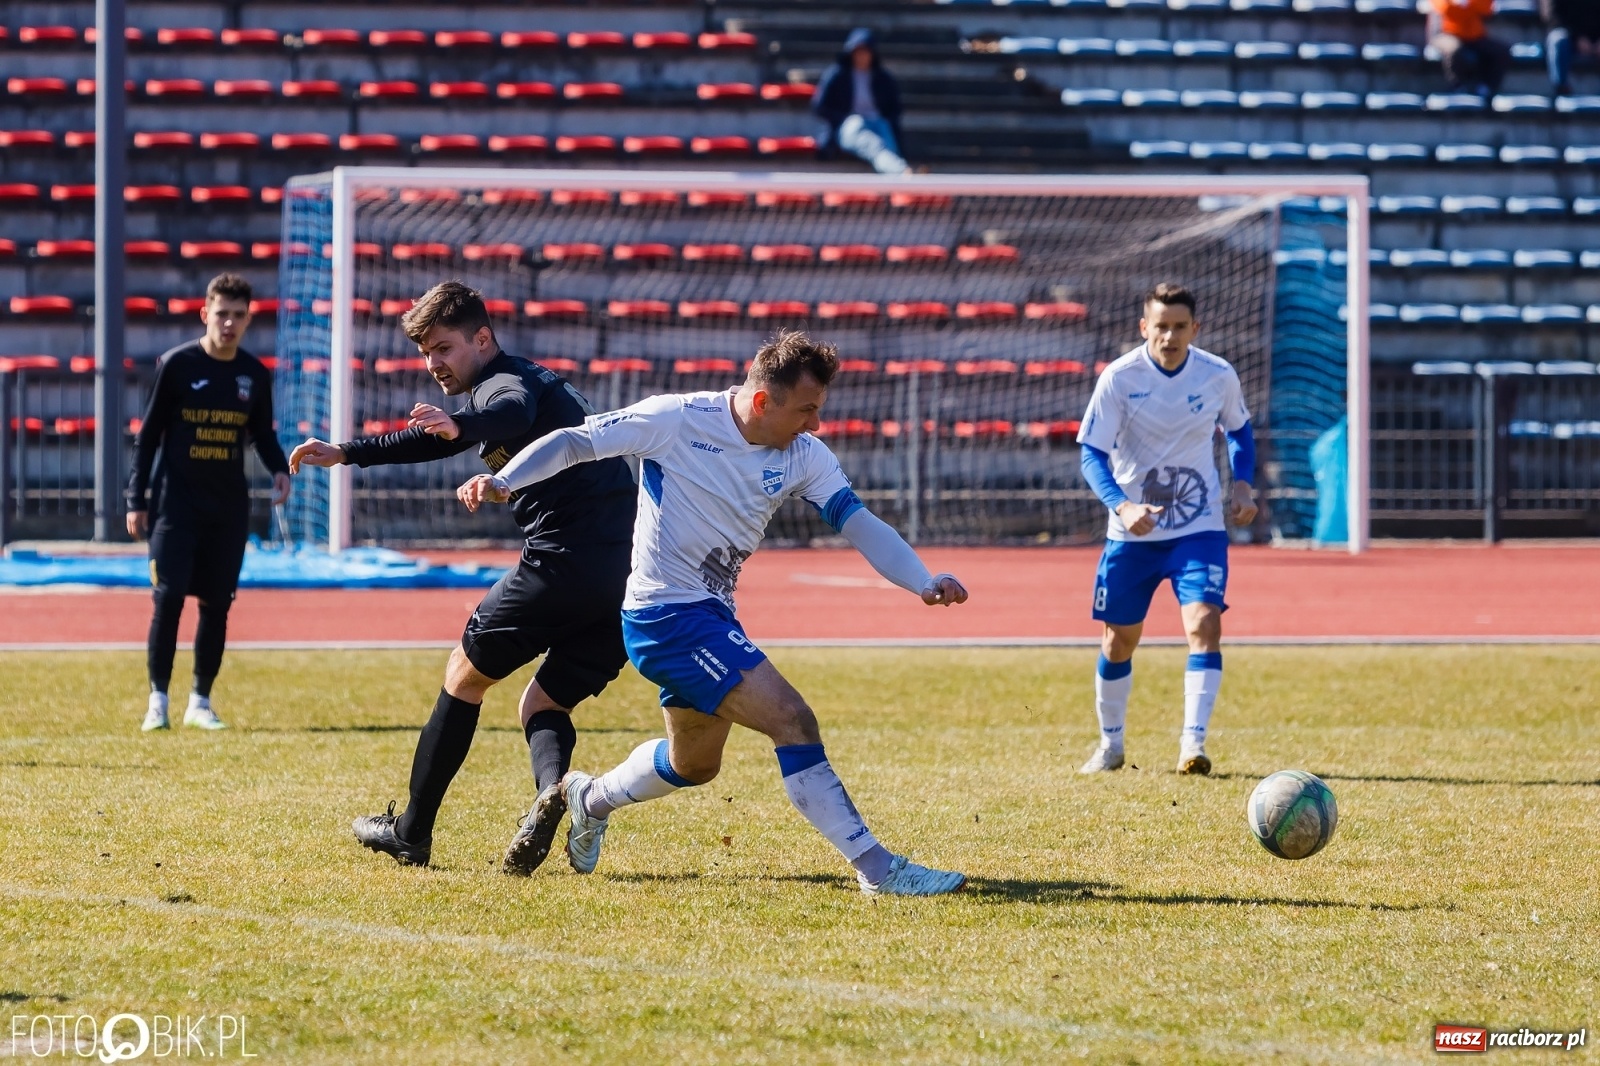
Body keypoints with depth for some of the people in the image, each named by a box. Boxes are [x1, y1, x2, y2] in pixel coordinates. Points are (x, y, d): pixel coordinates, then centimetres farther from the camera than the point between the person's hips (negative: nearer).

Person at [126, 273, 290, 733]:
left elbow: (262, 433, 17)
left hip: (229, 506, 4)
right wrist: (137, 500, -5)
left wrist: (279, 469, -4)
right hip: (176, 501, -4)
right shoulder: (177, 365, -7)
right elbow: (149, 435, -2)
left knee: (217, 604, 5)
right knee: (169, 597, -10)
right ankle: (158, 700, -1)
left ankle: (201, 702, 16)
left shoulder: (255, 375, 4)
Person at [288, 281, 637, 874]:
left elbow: (513, 414, -31)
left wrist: (460, 425, -51)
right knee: (543, 705, 15)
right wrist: (345, 454, 44)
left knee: (465, 674, 10)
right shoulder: (514, 386, 28)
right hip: (628, 576, 9)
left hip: (565, 558, -9)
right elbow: (435, 439, 41)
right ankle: (553, 788, -19)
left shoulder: (507, 382, -4)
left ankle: (411, 833, 16)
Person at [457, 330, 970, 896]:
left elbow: (860, 523, -6)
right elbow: (575, 441, -13)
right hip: (666, 612, -9)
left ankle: (591, 799, 50)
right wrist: (503, 481, -28)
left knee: (695, 764, 25)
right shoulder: (677, 421, -17)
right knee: (792, 721, -19)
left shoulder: (803, 455, -1)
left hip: (711, 615, 9)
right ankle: (878, 869, -17)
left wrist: (924, 583, -21)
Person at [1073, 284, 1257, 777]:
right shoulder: (1119, 378, -14)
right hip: (1131, 532, 0)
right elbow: (1092, 455, -13)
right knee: (1119, 639, 10)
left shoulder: (1218, 376, -7)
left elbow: (1239, 429, 14)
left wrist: (1242, 484, -2)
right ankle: (1110, 745, 30)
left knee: (1204, 624, -20)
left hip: (1199, 528, 0)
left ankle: (1192, 744, -19)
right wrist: (1121, 506, -30)